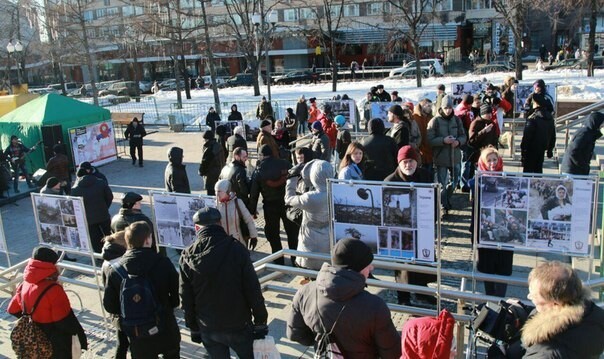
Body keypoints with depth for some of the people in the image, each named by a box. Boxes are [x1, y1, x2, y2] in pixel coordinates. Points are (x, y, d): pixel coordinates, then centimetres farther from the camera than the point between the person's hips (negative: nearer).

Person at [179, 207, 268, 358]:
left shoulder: (187, 256, -8)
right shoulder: (236, 249, -17)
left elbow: (186, 300, -1)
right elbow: (253, 290, -15)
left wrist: (194, 328, 12)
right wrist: (260, 323, -3)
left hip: (208, 329, 2)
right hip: (238, 325, -2)